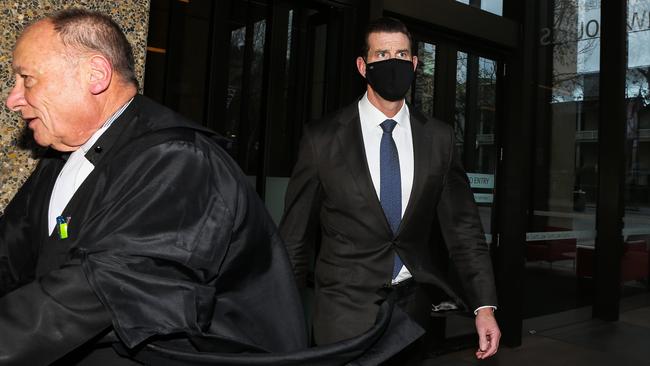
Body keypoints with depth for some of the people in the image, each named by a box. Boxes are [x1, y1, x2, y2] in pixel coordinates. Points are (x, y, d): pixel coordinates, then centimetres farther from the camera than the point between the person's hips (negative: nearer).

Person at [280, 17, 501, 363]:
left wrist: (484, 306, -8)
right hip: (346, 308, -2)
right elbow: (296, 233, -2)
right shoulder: (322, 137, -6)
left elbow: (462, 226, 0)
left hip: (415, 304, 3)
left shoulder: (438, 137, 1)